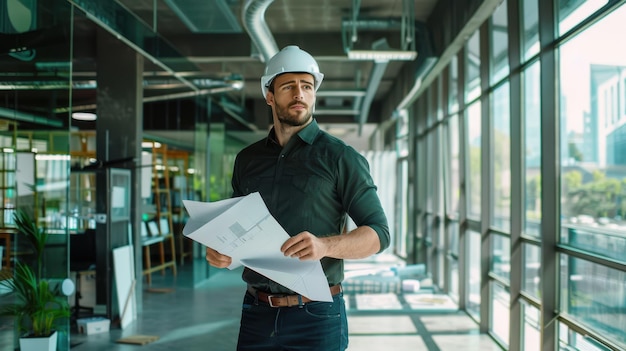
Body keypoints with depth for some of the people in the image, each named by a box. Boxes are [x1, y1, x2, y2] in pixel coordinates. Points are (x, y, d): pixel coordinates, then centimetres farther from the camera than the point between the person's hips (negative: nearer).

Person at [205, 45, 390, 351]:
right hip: (257, 312, 4)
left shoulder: (340, 157, -4)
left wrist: (325, 246, -25)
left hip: (316, 316, -3)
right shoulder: (247, 159, 9)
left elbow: (378, 233, -7)